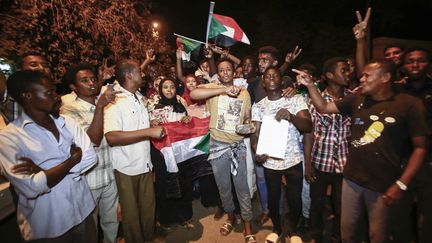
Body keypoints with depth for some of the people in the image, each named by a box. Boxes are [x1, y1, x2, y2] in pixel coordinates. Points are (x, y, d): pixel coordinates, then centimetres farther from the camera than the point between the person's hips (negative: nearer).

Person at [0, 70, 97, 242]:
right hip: (47, 225, -4)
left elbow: (90, 157, -10)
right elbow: (31, 188, -23)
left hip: (83, 210, 5)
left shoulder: (67, 123, 0)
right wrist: (73, 158, -15)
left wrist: (44, 170, -18)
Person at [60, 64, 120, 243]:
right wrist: (99, 107, -31)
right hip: (88, 179, -4)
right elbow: (94, 139, -26)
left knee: (111, 221, 22)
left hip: (110, 175, 5)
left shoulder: (105, 102, 3)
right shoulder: (69, 110, -13)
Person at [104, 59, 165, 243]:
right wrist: (149, 132, -29)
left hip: (145, 164, 7)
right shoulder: (114, 100, -17)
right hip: (126, 167, -7)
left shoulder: (139, 97, 9)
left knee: (148, 207, 20)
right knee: (132, 212, 13)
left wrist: (157, 128, 6)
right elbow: (111, 137, -30)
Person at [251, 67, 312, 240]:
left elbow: (308, 127, -12)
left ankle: (293, 229, 42)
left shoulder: (296, 99, -3)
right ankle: (276, 227, 44)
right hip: (270, 161, 1)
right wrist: (257, 151, -24)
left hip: (294, 160, 0)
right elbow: (255, 133, -4)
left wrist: (291, 116, -31)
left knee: (295, 199, 12)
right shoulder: (258, 106, 0)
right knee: (273, 198, 15)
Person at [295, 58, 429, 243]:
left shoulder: (410, 104, -8)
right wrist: (310, 85, -5)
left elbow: (420, 147, -7)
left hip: (383, 185, -3)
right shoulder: (356, 99, 4)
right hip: (351, 179, 3)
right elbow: (323, 108, 7)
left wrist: (401, 184, -13)